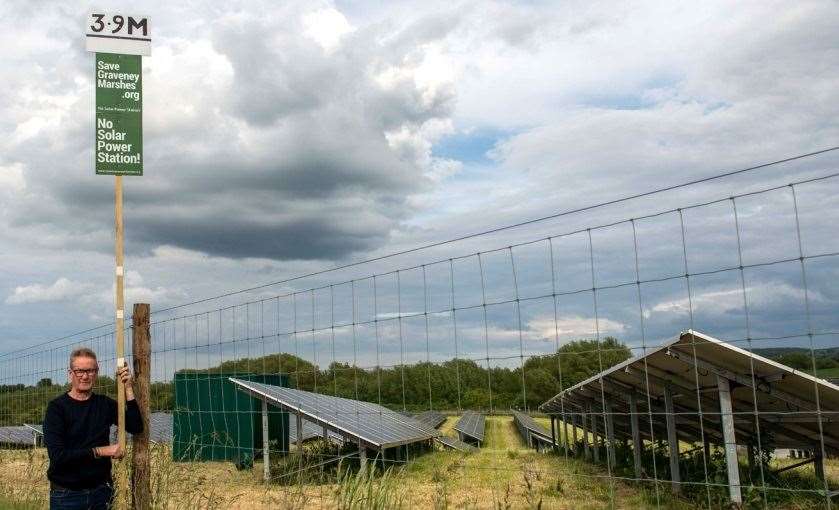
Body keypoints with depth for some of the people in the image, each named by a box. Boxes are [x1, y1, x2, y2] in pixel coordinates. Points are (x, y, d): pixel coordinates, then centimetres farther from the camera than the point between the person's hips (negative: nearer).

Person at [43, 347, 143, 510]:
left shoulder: (105, 404, 4)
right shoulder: (57, 407, -8)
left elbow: (136, 428, -6)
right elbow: (57, 455, -17)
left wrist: (128, 388, -10)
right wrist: (101, 451, -19)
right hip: (67, 495, -3)